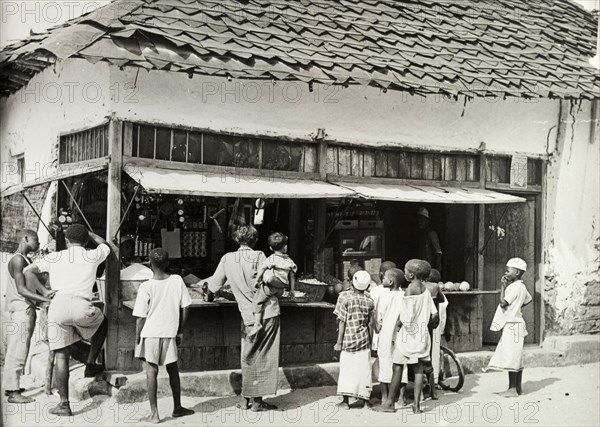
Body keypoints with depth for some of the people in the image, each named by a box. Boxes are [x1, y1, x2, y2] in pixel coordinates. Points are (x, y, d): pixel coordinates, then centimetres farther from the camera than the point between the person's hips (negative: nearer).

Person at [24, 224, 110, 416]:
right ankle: (91, 364, 27)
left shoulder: (54, 257, 20)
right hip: (81, 306, -1)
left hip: (58, 305, 1)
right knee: (102, 324, 32)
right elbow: (105, 245, 39)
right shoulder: (92, 256, 17)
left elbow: (28, 272, 16)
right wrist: (87, 232, 47)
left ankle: (64, 404, 5)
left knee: (61, 356, 7)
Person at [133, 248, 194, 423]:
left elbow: (141, 318, -9)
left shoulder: (146, 287, -11)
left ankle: (154, 413, 7)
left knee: (151, 372, 4)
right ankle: (177, 408, 29)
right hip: (169, 333, 3)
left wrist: (137, 340, 2)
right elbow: (185, 307, 2)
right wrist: (180, 331, 12)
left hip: (150, 334, -3)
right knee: (173, 370, 17)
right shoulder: (177, 281, -3)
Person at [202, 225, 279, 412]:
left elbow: (215, 284, 7)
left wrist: (209, 295, 28)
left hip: (248, 316, 3)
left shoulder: (227, 258, 1)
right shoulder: (258, 256, -9)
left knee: (248, 357, 14)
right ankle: (257, 400, 2)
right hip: (268, 311, -3)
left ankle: (248, 398, 17)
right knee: (263, 356, 2)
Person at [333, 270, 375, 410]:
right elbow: (370, 325, 5)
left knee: (346, 369, 4)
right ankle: (361, 399, 11)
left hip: (348, 340, -2)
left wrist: (339, 342, -4)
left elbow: (342, 321, -9)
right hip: (364, 340, 2)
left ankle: (345, 400, 3)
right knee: (362, 370, 8)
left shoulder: (345, 296, -9)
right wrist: (370, 343, 17)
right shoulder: (369, 301, 0)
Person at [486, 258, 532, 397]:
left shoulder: (514, 287, -16)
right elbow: (528, 299, 28)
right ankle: (518, 387, 18)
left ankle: (512, 389, -5)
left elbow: (503, 303, -20)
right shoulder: (521, 286, 13)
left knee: (511, 357, -7)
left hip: (512, 325, -10)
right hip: (515, 324, 10)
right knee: (516, 357, 13)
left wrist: (503, 286, -12)